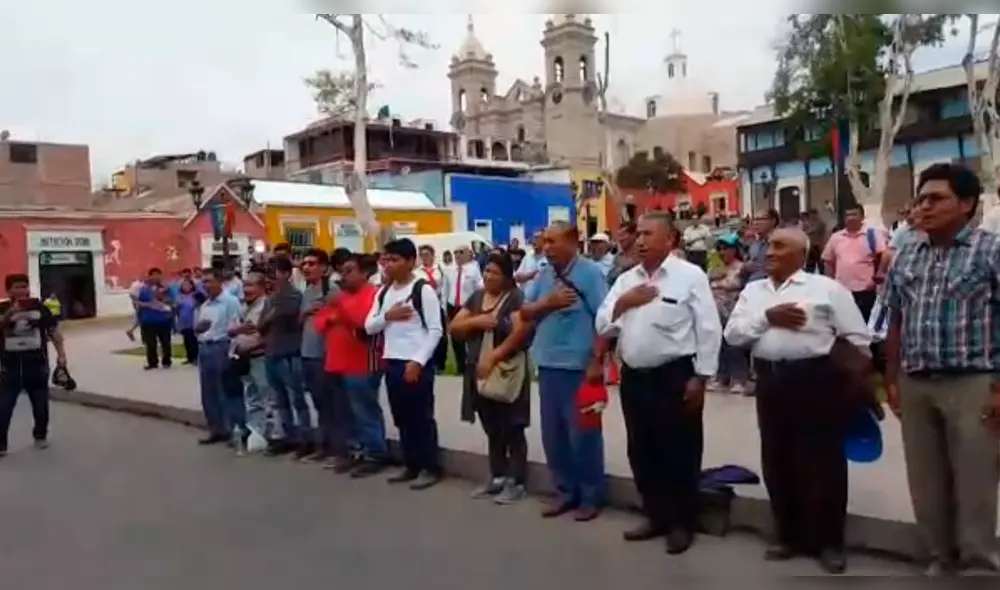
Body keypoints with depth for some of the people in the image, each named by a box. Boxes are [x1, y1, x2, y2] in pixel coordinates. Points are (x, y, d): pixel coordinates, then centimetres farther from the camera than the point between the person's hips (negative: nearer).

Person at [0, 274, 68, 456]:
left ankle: (40, 435, 33)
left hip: (37, 363, 1)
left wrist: (61, 354, -2)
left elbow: (53, 330, 4)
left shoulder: (38, 307, 1)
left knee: (40, 403, 13)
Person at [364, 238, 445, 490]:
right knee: (402, 418, 14)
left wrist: (418, 361, -17)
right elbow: (369, 327, 11)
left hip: (416, 364, -7)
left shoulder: (423, 290, -8)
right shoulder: (383, 292, 12)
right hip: (391, 363, 7)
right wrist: (387, 316, -8)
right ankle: (411, 465, 26)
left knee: (422, 417, 1)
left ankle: (431, 468, 12)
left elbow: (436, 330, -12)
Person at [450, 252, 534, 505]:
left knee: (512, 430, 2)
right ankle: (497, 478, 27)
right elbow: (454, 328, 8)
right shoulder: (476, 297, 12)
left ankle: (516, 483, 10)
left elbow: (520, 332, -20)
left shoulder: (516, 297, -7)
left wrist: (493, 357, -24)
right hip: (479, 374, 6)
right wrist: (475, 321, -11)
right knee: (492, 430, 16)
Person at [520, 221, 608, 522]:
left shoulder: (590, 272, -8)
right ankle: (565, 491, 27)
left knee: (582, 433, 2)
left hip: (579, 366, -6)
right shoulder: (543, 274, 10)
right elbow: (525, 312, 7)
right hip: (548, 364, 6)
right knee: (552, 432, 12)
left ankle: (591, 496, 18)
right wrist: (550, 302, -12)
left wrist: (597, 361, -16)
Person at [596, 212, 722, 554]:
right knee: (642, 453, 14)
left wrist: (699, 378, -11)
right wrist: (624, 303, -8)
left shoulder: (690, 276, -5)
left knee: (679, 453, 5)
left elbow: (708, 330, -8)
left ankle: (683, 523, 22)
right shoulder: (626, 280, 11)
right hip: (634, 377, 6)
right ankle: (657, 516, 31)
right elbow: (603, 326, 9)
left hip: (675, 376, -6)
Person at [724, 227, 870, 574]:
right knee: (777, 462, 12)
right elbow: (732, 335, 2)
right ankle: (788, 536, 28)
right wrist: (767, 317, -11)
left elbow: (857, 338, 0)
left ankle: (829, 542, 19)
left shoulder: (826, 288, -1)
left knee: (822, 463, 3)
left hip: (816, 380, -4)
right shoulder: (752, 291, 11)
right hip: (770, 381, 5)